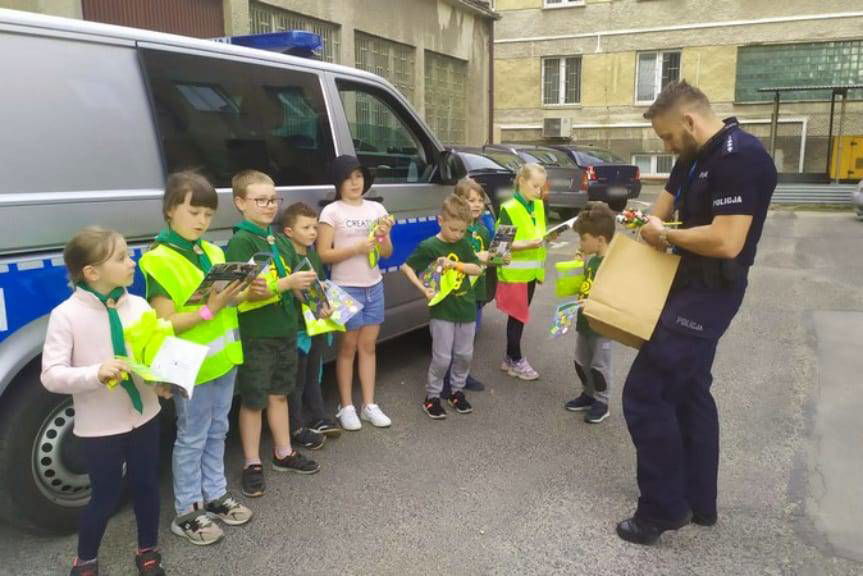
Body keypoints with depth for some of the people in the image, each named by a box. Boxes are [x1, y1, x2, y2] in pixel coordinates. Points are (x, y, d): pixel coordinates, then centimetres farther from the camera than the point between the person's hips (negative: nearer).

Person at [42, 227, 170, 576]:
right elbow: (51, 376, -15)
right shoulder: (66, 315, -14)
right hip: (100, 427, -4)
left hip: (145, 417, 4)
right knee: (105, 498, 9)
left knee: (147, 486, 16)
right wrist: (95, 374, -31)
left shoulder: (139, 306, -3)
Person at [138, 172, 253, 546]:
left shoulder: (214, 253, 8)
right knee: (192, 439, 5)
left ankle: (215, 495, 34)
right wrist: (209, 310, -26)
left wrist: (237, 296, -7)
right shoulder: (158, 261, -14)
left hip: (223, 358, 7)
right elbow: (165, 323, -17)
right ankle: (187, 512, 20)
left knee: (216, 433, 19)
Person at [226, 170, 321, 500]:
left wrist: (305, 283, 2)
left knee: (279, 394, 18)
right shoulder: (240, 242, -12)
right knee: (253, 400, 6)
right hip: (255, 334, -7)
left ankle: (284, 453, 32)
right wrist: (287, 284, -28)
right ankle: (252, 464, 19)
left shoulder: (282, 241, 11)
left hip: (285, 329, 7)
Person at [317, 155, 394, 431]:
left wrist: (384, 235, -12)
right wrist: (358, 247, -20)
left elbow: (387, 253, 9)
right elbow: (323, 254, -11)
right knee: (348, 346, 3)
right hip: (346, 288, -4)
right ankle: (346, 407, 14)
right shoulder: (332, 212, -6)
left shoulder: (377, 209, 7)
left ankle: (369, 405, 16)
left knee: (368, 346, 9)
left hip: (374, 286, 4)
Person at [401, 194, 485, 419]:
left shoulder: (463, 244, 4)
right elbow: (407, 267, -4)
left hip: (466, 308, 5)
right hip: (442, 310, -5)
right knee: (442, 358, -1)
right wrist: (423, 288, -15)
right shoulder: (429, 246, -9)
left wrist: (454, 264, -16)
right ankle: (432, 397, 15)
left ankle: (457, 390, 32)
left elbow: (477, 268, -1)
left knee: (465, 355, 13)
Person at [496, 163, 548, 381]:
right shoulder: (508, 208, -15)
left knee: (520, 315, 14)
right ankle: (515, 361, 16)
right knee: (517, 316, 2)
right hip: (514, 273, -7)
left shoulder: (539, 206, 8)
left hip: (531, 271, 7)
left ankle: (510, 358, 26)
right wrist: (528, 245, -27)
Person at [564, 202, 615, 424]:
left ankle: (601, 402, 23)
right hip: (585, 321, 9)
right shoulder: (592, 261, 5)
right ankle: (588, 394, 36)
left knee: (599, 365, 6)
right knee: (581, 362, 19)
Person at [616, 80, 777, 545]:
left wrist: (666, 236, -16)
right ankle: (699, 502, 31)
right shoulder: (695, 157, 9)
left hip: (709, 293, -11)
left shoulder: (740, 157, -21)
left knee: (645, 392, -9)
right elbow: (661, 211, 21)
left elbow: (726, 241, -29)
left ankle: (663, 508, 6)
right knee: (689, 392, 17)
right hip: (689, 285, 11)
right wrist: (650, 230, 3)